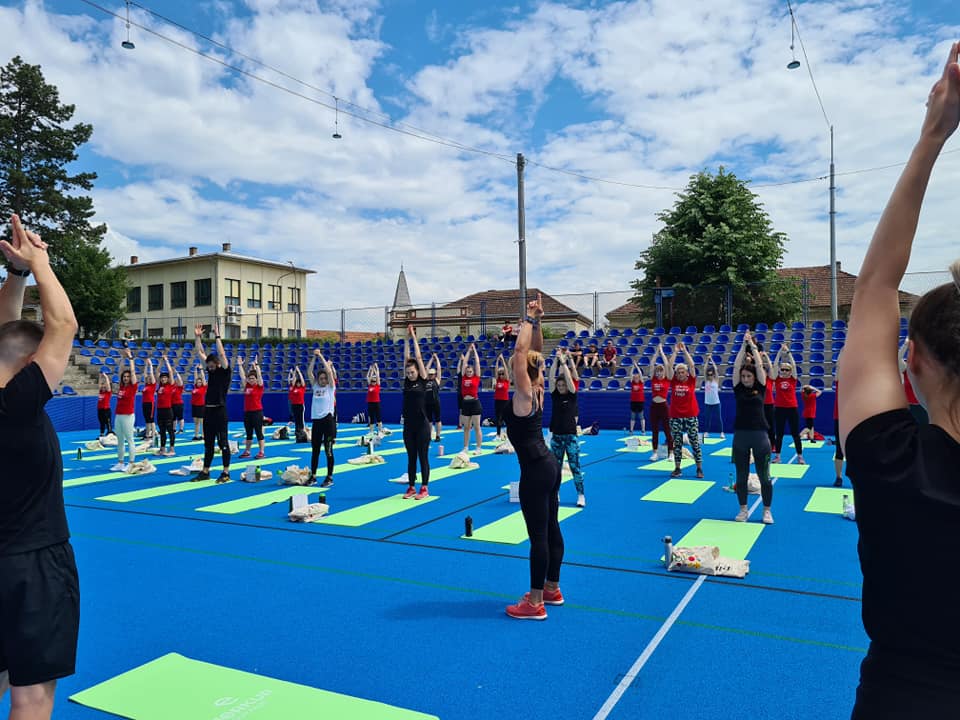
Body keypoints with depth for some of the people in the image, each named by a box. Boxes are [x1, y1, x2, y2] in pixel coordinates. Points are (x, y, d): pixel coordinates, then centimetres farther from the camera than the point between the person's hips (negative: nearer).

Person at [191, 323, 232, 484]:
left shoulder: (225, 371, -6)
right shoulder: (211, 369, 12)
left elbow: (221, 354, -20)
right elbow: (200, 353, 14)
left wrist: (217, 336, -19)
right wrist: (197, 337, 7)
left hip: (220, 411, -7)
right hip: (208, 410, 7)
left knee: (223, 443, -3)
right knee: (208, 444, 12)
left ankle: (226, 473, 2)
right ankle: (205, 472, 18)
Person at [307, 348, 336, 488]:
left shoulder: (331, 387, 0)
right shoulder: (315, 386, 11)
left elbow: (329, 371, -12)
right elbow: (309, 372, 2)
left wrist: (321, 356, -8)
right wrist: (314, 357, -3)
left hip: (328, 420, -5)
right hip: (316, 420, 5)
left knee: (328, 450, -1)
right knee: (315, 450, 11)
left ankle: (329, 478, 5)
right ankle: (313, 476, 20)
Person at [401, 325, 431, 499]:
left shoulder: (423, 380, -4)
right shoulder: (407, 381, 7)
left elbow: (418, 357, -7)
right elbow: (406, 358, 4)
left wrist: (414, 337, -3)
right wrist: (406, 338, 3)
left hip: (422, 425, -4)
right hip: (408, 425, 4)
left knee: (423, 457, 1)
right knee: (411, 458, 10)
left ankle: (424, 489, 8)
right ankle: (411, 487, 18)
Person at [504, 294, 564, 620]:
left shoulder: (524, 394, -15)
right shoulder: (537, 389, 6)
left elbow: (521, 352, -23)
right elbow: (534, 352, 13)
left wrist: (530, 320, -14)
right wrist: (536, 321, 7)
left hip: (535, 470, -9)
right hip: (548, 465, 9)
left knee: (538, 535, -3)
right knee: (550, 529, 16)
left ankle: (535, 603, 6)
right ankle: (552, 589, 29)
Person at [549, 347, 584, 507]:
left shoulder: (572, 395, -2)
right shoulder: (554, 395, 4)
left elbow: (569, 377, -14)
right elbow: (551, 376, -5)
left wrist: (563, 360, -12)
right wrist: (556, 359, -12)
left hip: (571, 436, -3)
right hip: (556, 436, 3)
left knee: (575, 467, -1)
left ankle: (581, 495, 6)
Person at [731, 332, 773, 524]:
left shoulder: (761, 388, 4)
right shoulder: (738, 388, 5)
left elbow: (759, 366, -4)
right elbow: (737, 365, -1)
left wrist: (753, 345, 0)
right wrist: (744, 345, 0)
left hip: (760, 434, -1)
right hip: (740, 435, 1)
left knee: (764, 476, 4)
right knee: (741, 476, 7)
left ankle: (767, 511, 16)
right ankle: (743, 510, 19)